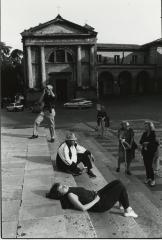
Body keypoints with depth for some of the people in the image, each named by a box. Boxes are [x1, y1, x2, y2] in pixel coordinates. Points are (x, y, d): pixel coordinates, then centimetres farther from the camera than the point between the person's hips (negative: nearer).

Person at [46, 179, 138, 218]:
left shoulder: (69, 189, 5)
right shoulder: (70, 196, -22)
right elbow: (83, 208, -29)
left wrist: (94, 192, 7)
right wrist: (95, 200, -21)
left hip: (97, 195, 9)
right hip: (100, 204, -9)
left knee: (117, 182, 9)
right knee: (121, 187, -11)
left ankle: (122, 203, 25)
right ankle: (127, 210, 5)